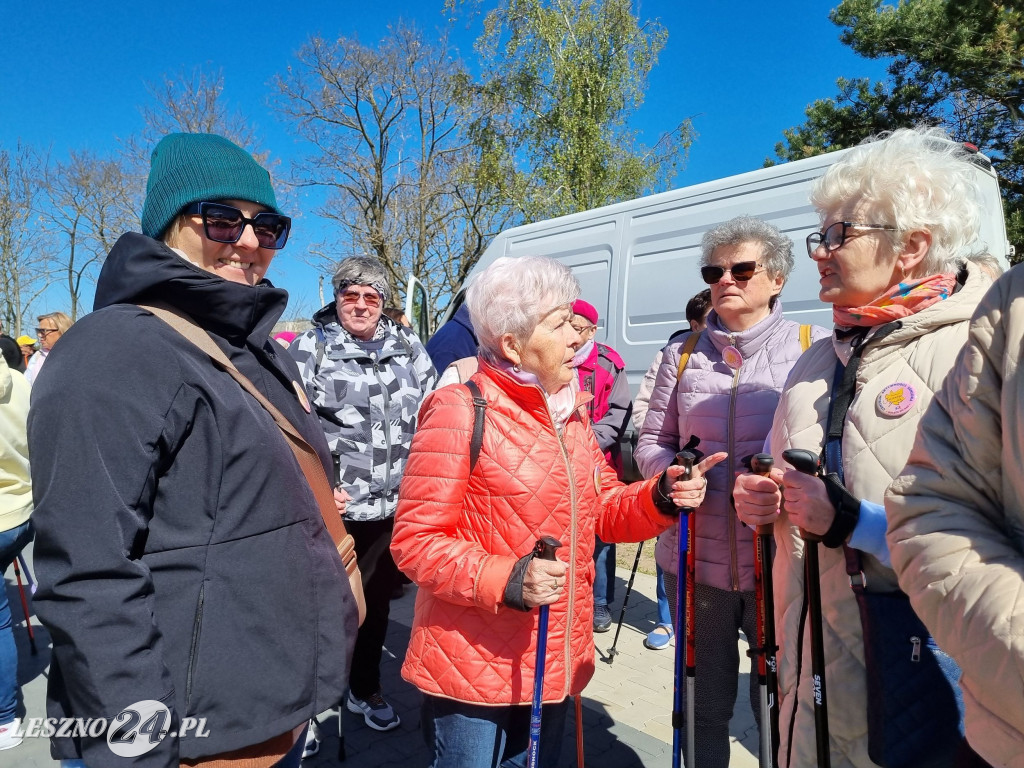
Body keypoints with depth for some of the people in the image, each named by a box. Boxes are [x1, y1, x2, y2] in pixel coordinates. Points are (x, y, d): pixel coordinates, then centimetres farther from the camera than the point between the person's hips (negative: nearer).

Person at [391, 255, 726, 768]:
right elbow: (415, 542, -17)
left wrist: (662, 496, -9)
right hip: (473, 666, -6)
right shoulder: (460, 409, -18)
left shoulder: (570, 409, 6)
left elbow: (602, 510, 10)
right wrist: (504, 579, -30)